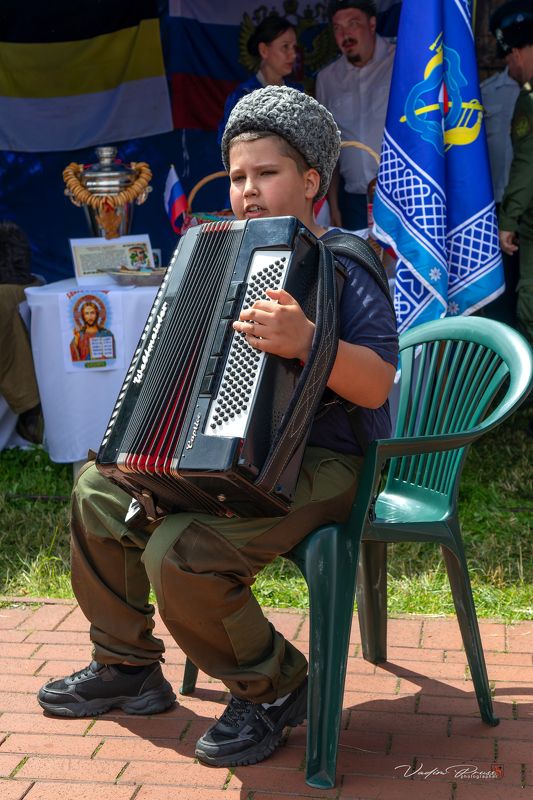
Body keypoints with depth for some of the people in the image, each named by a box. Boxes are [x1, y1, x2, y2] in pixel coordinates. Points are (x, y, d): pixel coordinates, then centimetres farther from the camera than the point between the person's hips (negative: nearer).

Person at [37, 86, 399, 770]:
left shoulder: (345, 264, -13)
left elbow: (376, 383, -26)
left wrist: (305, 341, -42)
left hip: (323, 464, -10)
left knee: (180, 553, -31)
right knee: (97, 490, 14)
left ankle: (272, 690, -4)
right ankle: (126, 667, 24)